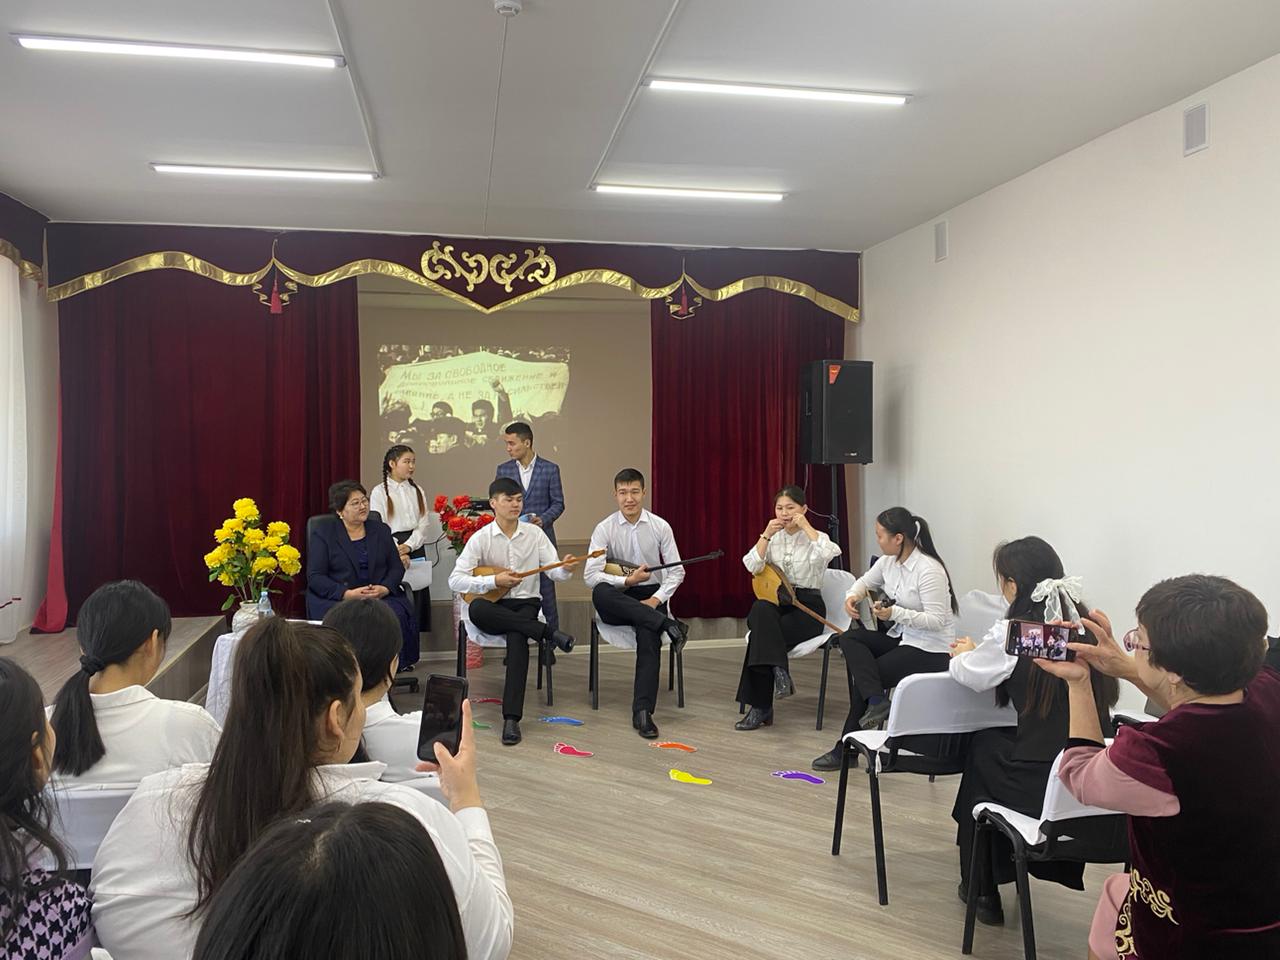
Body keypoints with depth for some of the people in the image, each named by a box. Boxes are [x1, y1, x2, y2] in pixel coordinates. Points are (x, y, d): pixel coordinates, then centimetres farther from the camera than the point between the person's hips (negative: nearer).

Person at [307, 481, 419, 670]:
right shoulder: (323, 533, 4)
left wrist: (385, 588, -10)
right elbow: (315, 577, -4)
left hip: (381, 596, 3)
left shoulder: (381, 530, 16)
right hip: (336, 598, -3)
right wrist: (348, 594, -17)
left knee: (396, 616, -29)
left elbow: (397, 567, 12)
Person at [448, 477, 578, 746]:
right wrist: (494, 581, -19)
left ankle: (511, 718, -34)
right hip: (493, 606, 0)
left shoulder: (534, 533, 5)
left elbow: (555, 571, 2)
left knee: (517, 637, -34)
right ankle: (546, 632, -29)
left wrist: (566, 568, -23)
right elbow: (455, 580, -9)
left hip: (525, 604, 0)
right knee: (476, 609, -36)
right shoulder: (481, 538, -2)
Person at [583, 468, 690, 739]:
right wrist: (627, 580, -23)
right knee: (600, 593, -36)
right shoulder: (604, 528, -3)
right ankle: (666, 624, -36)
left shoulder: (660, 527, 0)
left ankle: (643, 711, -30)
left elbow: (676, 571, 2)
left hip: (651, 597, 0)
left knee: (649, 635, -32)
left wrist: (656, 599, -14)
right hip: (617, 601, 0)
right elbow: (590, 575, -10)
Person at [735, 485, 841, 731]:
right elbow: (752, 566, -5)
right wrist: (766, 534, -11)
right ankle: (779, 672, -36)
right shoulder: (772, 538, 13)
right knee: (760, 609, -35)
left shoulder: (815, 538, 2)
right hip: (775, 602, 3)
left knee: (761, 632, -29)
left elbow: (828, 554, -24)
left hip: (807, 607, -3)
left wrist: (806, 526, -18)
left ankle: (760, 708, -22)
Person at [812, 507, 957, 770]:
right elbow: (865, 581, 19)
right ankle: (876, 700, -24)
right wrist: (853, 596, -4)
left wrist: (896, 613, -33)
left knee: (862, 677, -11)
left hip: (931, 649, -8)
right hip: (902, 637, 8)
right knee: (849, 639, -11)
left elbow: (936, 620, -24)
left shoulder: (929, 570, -23)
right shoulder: (889, 560, 1)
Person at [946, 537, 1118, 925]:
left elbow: (970, 675, 4)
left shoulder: (1011, 633, -13)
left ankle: (981, 888, 35)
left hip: (1041, 787, -5)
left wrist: (965, 653, 28)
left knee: (982, 747, 25)